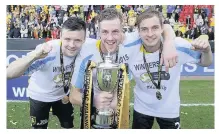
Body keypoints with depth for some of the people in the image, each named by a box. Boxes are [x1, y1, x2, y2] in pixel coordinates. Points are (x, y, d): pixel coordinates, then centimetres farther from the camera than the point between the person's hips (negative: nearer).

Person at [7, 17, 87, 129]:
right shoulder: (47, 52, -37)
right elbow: (9, 74, -44)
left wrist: (69, 93, -3)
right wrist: (34, 55, -58)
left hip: (63, 94, 4)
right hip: (39, 96, -3)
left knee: (68, 126, 21)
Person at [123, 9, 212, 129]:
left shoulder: (177, 45, -24)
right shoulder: (129, 49, -23)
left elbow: (205, 63, -9)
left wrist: (206, 50, -29)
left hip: (169, 109, 0)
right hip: (141, 108, 0)